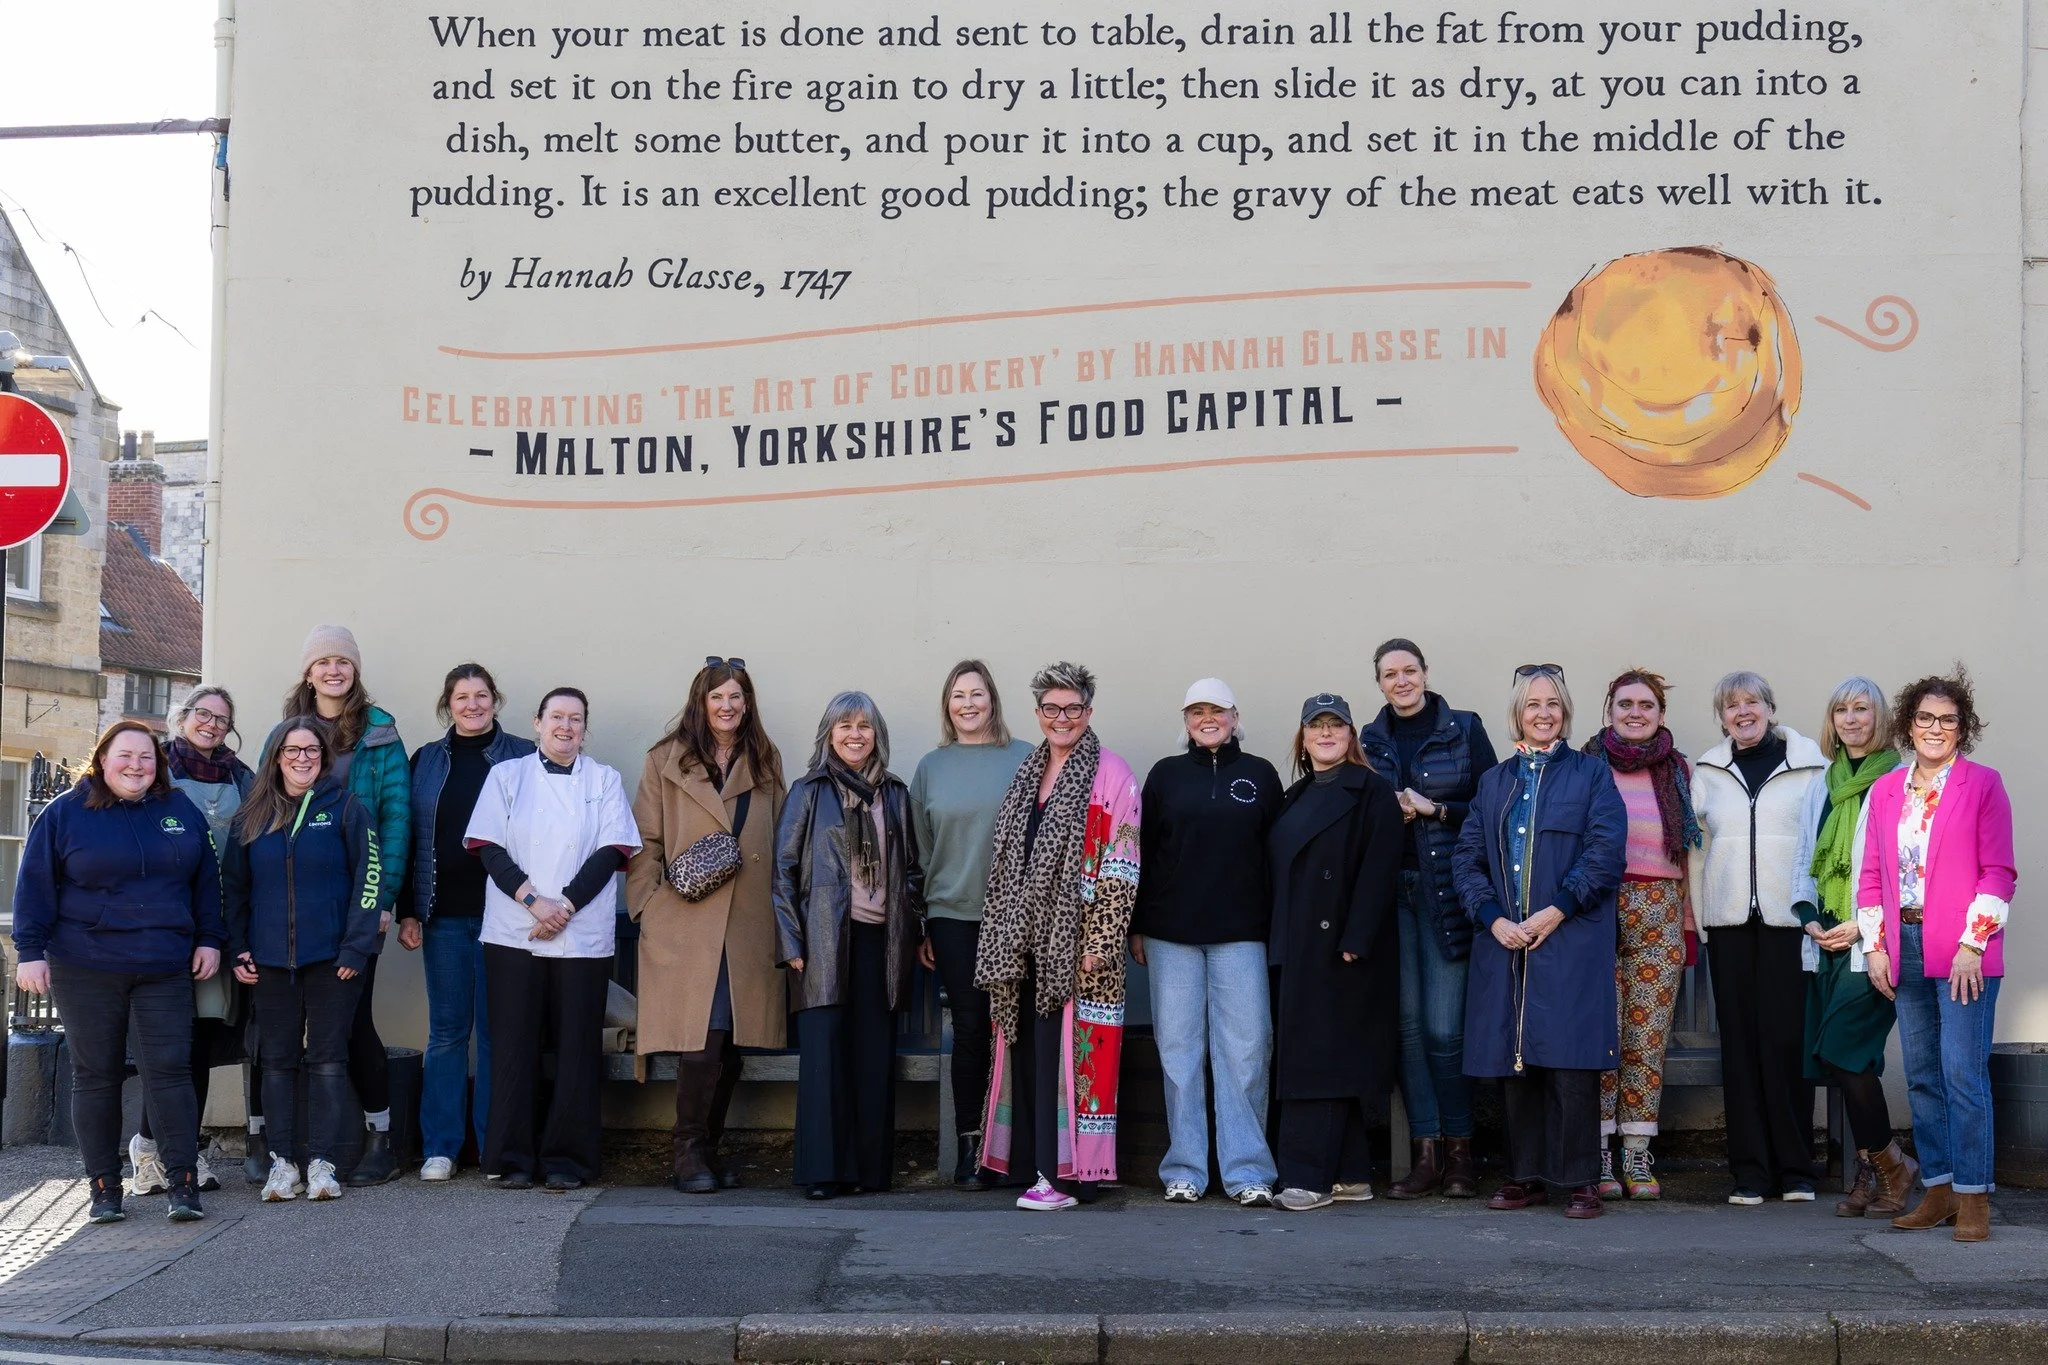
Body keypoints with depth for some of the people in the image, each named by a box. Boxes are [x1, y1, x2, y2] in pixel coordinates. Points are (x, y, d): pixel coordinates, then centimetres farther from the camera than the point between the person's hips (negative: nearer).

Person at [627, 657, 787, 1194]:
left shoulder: (765, 764, 14)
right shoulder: (666, 761, 6)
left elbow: (779, 843, 15)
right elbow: (645, 842, 5)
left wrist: (779, 908, 6)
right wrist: (647, 904, -4)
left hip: (749, 925, 3)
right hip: (685, 923, -3)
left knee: (733, 1041, 5)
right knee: (702, 1039, -12)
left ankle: (709, 1148, 16)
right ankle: (689, 1151, -1)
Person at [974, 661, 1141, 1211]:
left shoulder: (1112, 777, -4)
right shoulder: (1027, 775, 17)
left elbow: (1120, 870, -9)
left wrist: (1099, 943, -15)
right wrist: (1002, 939, 12)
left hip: (1075, 941, -6)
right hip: (1025, 940, 6)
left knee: (1068, 1052, -7)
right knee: (1029, 1051, 7)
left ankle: (1067, 1174, -2)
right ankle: (1034, 1164, 14)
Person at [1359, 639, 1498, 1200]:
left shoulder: (1465, 730, 5)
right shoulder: (1369, 740, 12)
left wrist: (1435, 810, -9)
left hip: (1446, 894, -3)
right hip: (1389, 892, 3)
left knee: (1443, 1028, -7)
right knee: (1406, 1023, 2)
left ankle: (1459, 1151, 6)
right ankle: (1425, 1154, 8)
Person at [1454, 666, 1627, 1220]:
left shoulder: (1591, 774, 6)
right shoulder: (1495, 781, 17)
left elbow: (1606, 854, -5)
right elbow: (1468, 858, 10)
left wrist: (1555, 912, -13)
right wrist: (1493, 919, -5)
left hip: (1571, 941, -4)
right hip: (1504, 941, 4)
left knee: (1571, 1059, -8)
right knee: (1514, 1058, 5)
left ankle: (1581, 1179, -1)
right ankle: (1525, 1175, 14)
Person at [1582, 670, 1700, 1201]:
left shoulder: (1678, 770, 14)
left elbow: (1686, 851, 15)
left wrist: (1688, 921, 10)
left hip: (1660, 911, 2)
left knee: (1648, 1035, 1)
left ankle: (1637, 1154, 7)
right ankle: (1597, 1152, 1)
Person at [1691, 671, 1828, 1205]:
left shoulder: (1810, 766, 3)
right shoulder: (1707, 772, 13)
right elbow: (1696, 849, 13)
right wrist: (1700, 921, 7)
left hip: (1789, 920, -2)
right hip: (1729, 921, 3)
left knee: (1787, 1038, -4)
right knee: (1740, 1042, 2)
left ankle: (1795, 1168, 6)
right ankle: (1750, 1170, 7)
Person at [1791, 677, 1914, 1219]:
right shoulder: (1821, 787, 17)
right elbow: (1804, 860, 19)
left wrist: (1862, 926, -15)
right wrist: (1809, 917, 3)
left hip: (1872, 945, -6)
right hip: (1825, 944, 6)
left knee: (1841, 1051, -14)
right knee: (1850, 1063, 6)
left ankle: (1887, 1165, 3)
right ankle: (1870, 1175, 14)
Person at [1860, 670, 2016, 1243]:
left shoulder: (1983, 784, 1)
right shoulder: (1886, 790, 13)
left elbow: (1998, 872, -4)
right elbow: (1871, 873, 14)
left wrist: (1972, 945, -11)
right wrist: (1874, 947, 5)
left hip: (1963, 953, -5)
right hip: (1903, 948, 5)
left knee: (1963, 1073, -9)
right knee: (1922, 1076, 8)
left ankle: (1973, 1197, -3)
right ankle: (1937, 1190, 16)